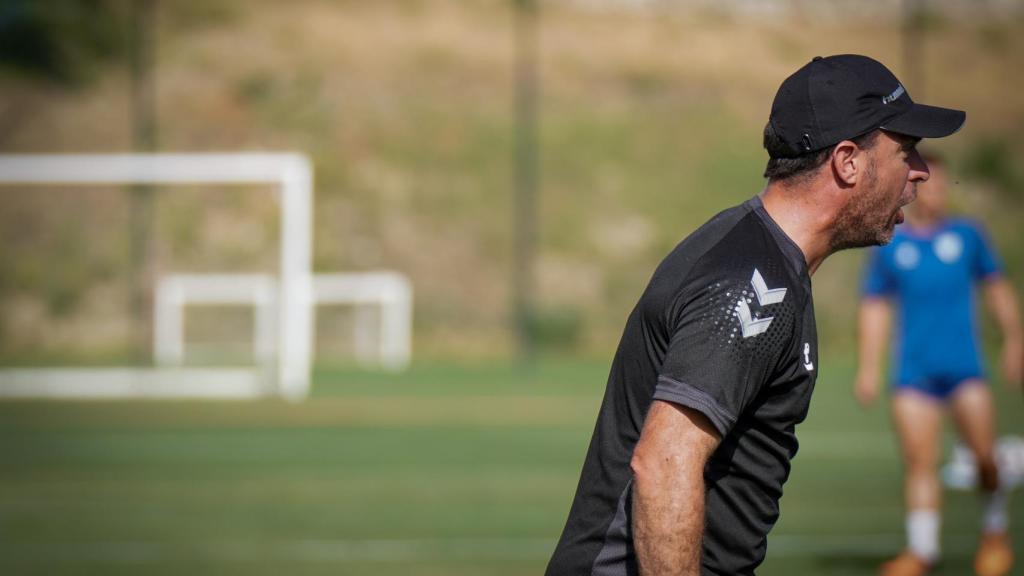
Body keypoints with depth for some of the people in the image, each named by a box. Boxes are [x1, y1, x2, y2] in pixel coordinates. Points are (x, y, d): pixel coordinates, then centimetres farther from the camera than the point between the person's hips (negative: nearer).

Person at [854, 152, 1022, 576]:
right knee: (919, 462, -7)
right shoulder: (890, 247, 7)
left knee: (984, 453, -7)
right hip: (913, 372, 0)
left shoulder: (967, 235, 9)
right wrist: (868, 369, 7)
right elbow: (875, 308, 11)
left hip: (964, 366, 0)